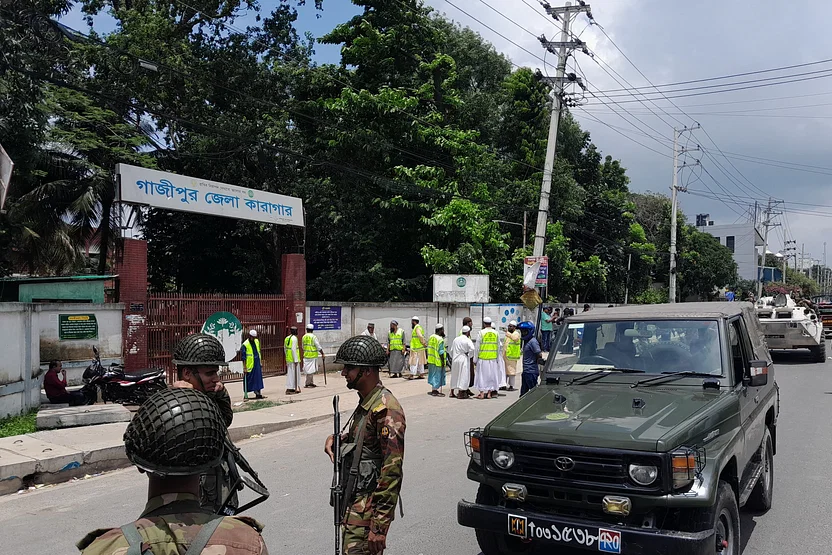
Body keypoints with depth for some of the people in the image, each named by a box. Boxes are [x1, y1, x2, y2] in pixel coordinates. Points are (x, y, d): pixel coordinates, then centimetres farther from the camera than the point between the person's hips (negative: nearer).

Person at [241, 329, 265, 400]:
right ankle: (245, 394, 12)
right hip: (250, 366, -6)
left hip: (257, 365, 6)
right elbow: (243, 358, -12)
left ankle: (258, 394, 12)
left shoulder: (257, 341, 9)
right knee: (248, 381, 2)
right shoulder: (245, 345, -13)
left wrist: (260, 364, 19)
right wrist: (245, 368, -15)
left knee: (258, 379, 6)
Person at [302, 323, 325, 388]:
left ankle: (311, 382, 18)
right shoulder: (313, 337, -12)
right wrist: (322, 353, 0)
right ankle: (308, 383, 1)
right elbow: (318, 347, -10)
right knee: (311, 370, -1)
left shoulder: (304, 337, 6)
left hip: (306, 355, 6)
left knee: (310, 370, 13)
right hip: (313, 356, -6)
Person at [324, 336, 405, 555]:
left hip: (368, 509, -10)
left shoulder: (386, 410, -20)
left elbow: (392, 471, -23)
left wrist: (380, 526, -23)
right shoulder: (365, 402, 10)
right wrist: (335, 440, 6)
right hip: (354, 502, 10)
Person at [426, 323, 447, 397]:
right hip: (438, 361, -8)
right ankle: (435, 391, 6)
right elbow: (441, 352, -19)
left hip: (431, 359, 8)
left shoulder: (431, 337, 6)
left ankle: (433, 390, 24)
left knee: (433, 374, 17)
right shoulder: (440, 340, -19)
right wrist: (443, 361, -14)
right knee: (437, 375, 1)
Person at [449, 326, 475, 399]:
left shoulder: (455, 339, 8)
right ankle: (460, 393, -1)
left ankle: (452, 392, 21)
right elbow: (472, 349, -27)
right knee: (463, 376, -1)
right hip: (463, 360, -6)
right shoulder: (467, 340, -10)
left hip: (455, 360, 6)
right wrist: (469, 356, -11)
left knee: (454, 376, 15)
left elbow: (451, 351, 13)